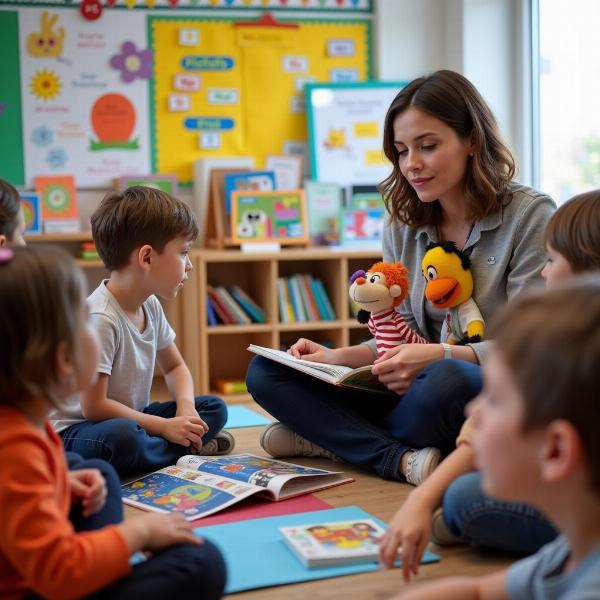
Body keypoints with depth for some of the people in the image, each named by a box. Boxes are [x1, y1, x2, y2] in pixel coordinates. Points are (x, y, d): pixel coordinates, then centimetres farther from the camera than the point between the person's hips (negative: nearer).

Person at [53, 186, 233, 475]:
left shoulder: (150, 306, 2)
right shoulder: (100, 318, -26)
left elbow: (175, 367, 15)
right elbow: (93, 406, -25)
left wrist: (186, 407, -7)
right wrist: (165, 426, -22)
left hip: (129, 417, 8)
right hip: (76, 429, -8)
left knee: (214, 408, 1)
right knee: (121, 438, -39)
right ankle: (187, 449, -15)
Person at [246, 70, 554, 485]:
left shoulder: (531, 215, -7)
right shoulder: (403, 226, 10)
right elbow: (406, 333, 10)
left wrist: (444, 356, -28)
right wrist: (339, 358, -8)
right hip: (415, 392, 6)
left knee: (446, 381, -42)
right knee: (266, 370, -7)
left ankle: (333, 437, -14)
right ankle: (401, 459, -23)